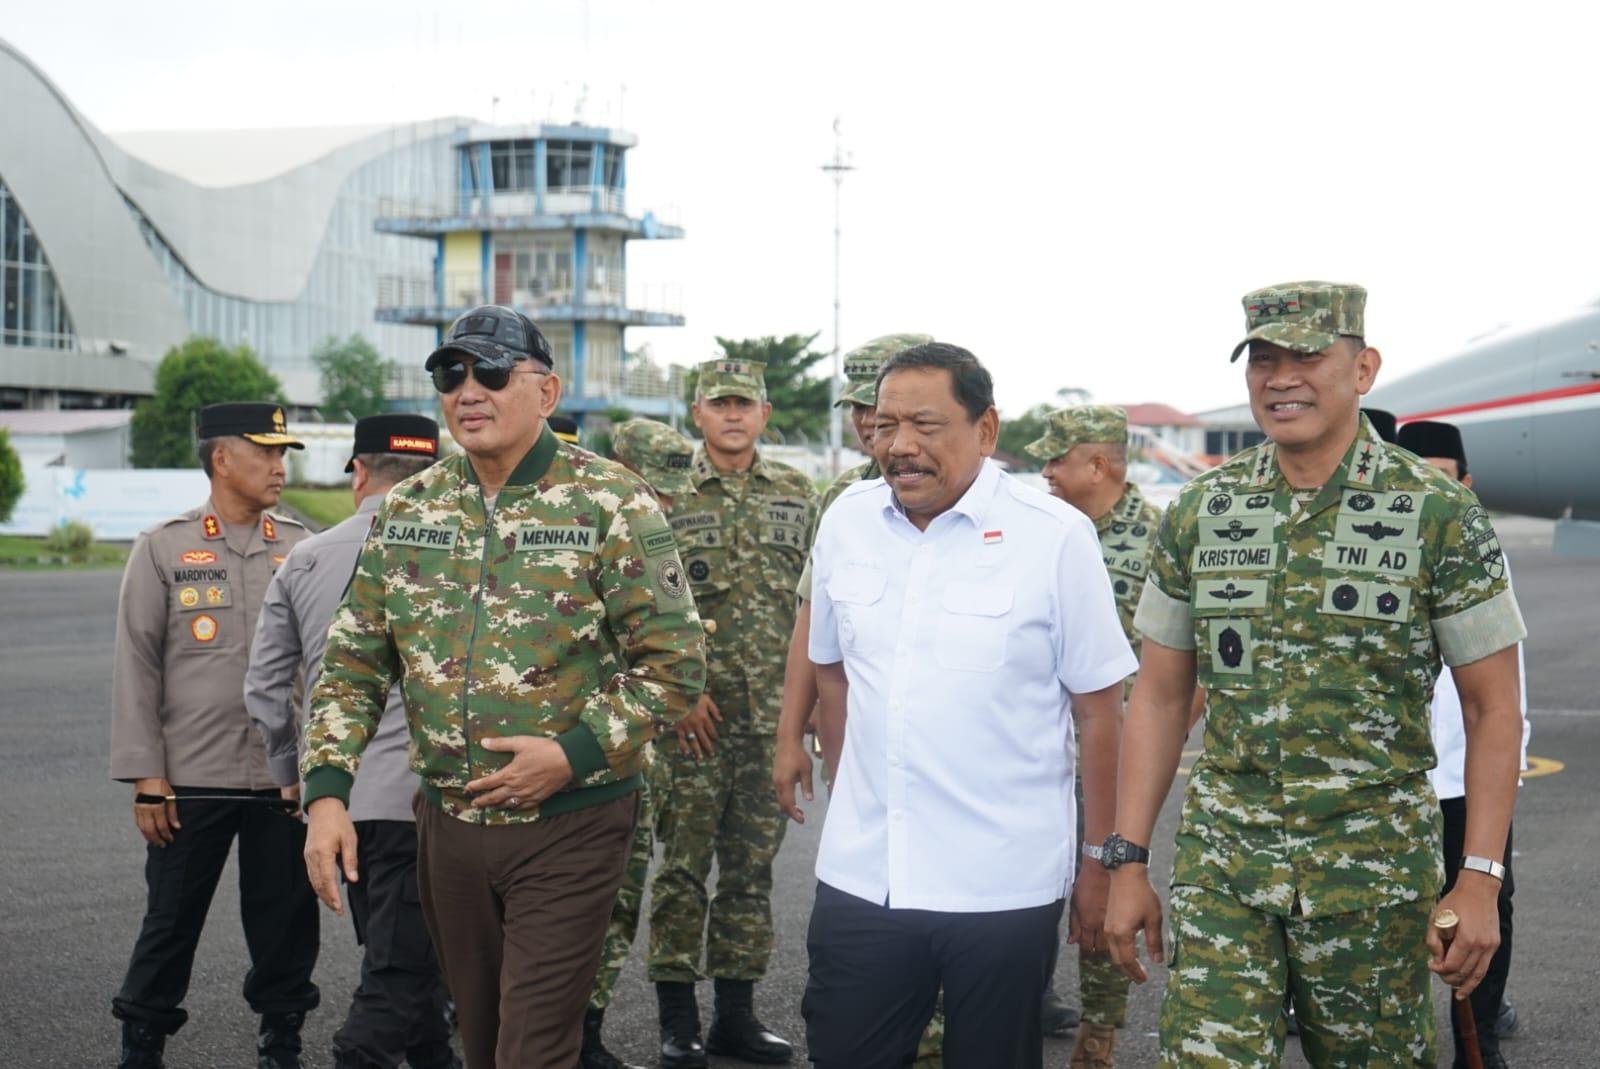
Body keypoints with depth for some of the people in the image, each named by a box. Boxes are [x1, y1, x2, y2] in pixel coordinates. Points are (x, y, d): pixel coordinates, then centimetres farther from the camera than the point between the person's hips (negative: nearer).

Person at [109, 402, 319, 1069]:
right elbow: (135, 667, -1)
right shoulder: (162, 549, 0)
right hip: (190, 781, -2)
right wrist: (147, 778, -5)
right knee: (172, 919, 7)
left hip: (287, 780, 2)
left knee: (286, 920, 8)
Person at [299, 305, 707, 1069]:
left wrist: (574, 754, -20)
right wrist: (326, 791, -4)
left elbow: (673, 661, -11)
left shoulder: (610, 505, -9)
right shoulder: (406, 511, 5)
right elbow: (353, 662, 7)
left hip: (568, 826, -5)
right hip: (448, 824, 5)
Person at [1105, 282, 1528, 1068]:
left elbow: (1492, 710, -3)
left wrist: (1480, 882, -9)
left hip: (1373, 865, -2)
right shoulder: (1198, 514, 3)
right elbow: (1159, 695, 8)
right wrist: (1127, 861, 4)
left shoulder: (1440, 517, -5)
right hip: (1219, 862, 2)